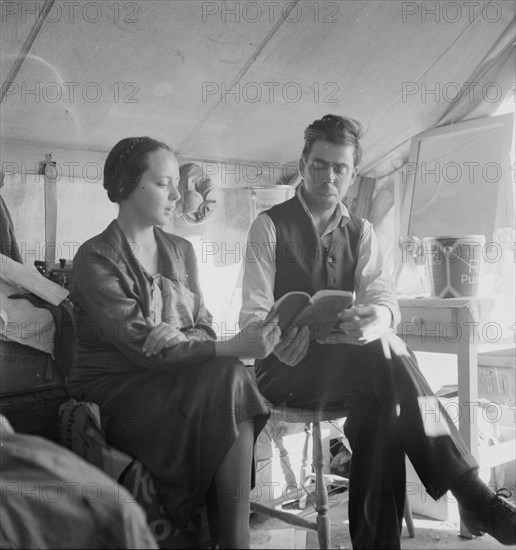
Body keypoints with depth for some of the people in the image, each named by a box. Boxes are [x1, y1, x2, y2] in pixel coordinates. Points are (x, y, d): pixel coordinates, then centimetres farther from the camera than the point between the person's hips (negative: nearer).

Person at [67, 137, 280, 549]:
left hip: (174, 379, 5)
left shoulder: (181, 251, 11)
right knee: (229, 379, -26)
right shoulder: (95, 259, -9)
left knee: (228, 380, -27)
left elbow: (204, 328, 6)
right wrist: (234, 349, -29)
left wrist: (182, 335, -20)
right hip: (116, 389, -5)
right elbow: (140, 347, -19)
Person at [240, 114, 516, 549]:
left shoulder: (360, 232, 11)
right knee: (384, 352, -32)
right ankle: (470, 493, -32)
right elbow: (254, 317, -10)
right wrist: (302, 339, -34)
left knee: (379, 407, -33)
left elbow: (383, 294, -5)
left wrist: (378, 316, -33)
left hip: (349, 371, 4)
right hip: (286, 370, -4)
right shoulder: (270, 227, -2)